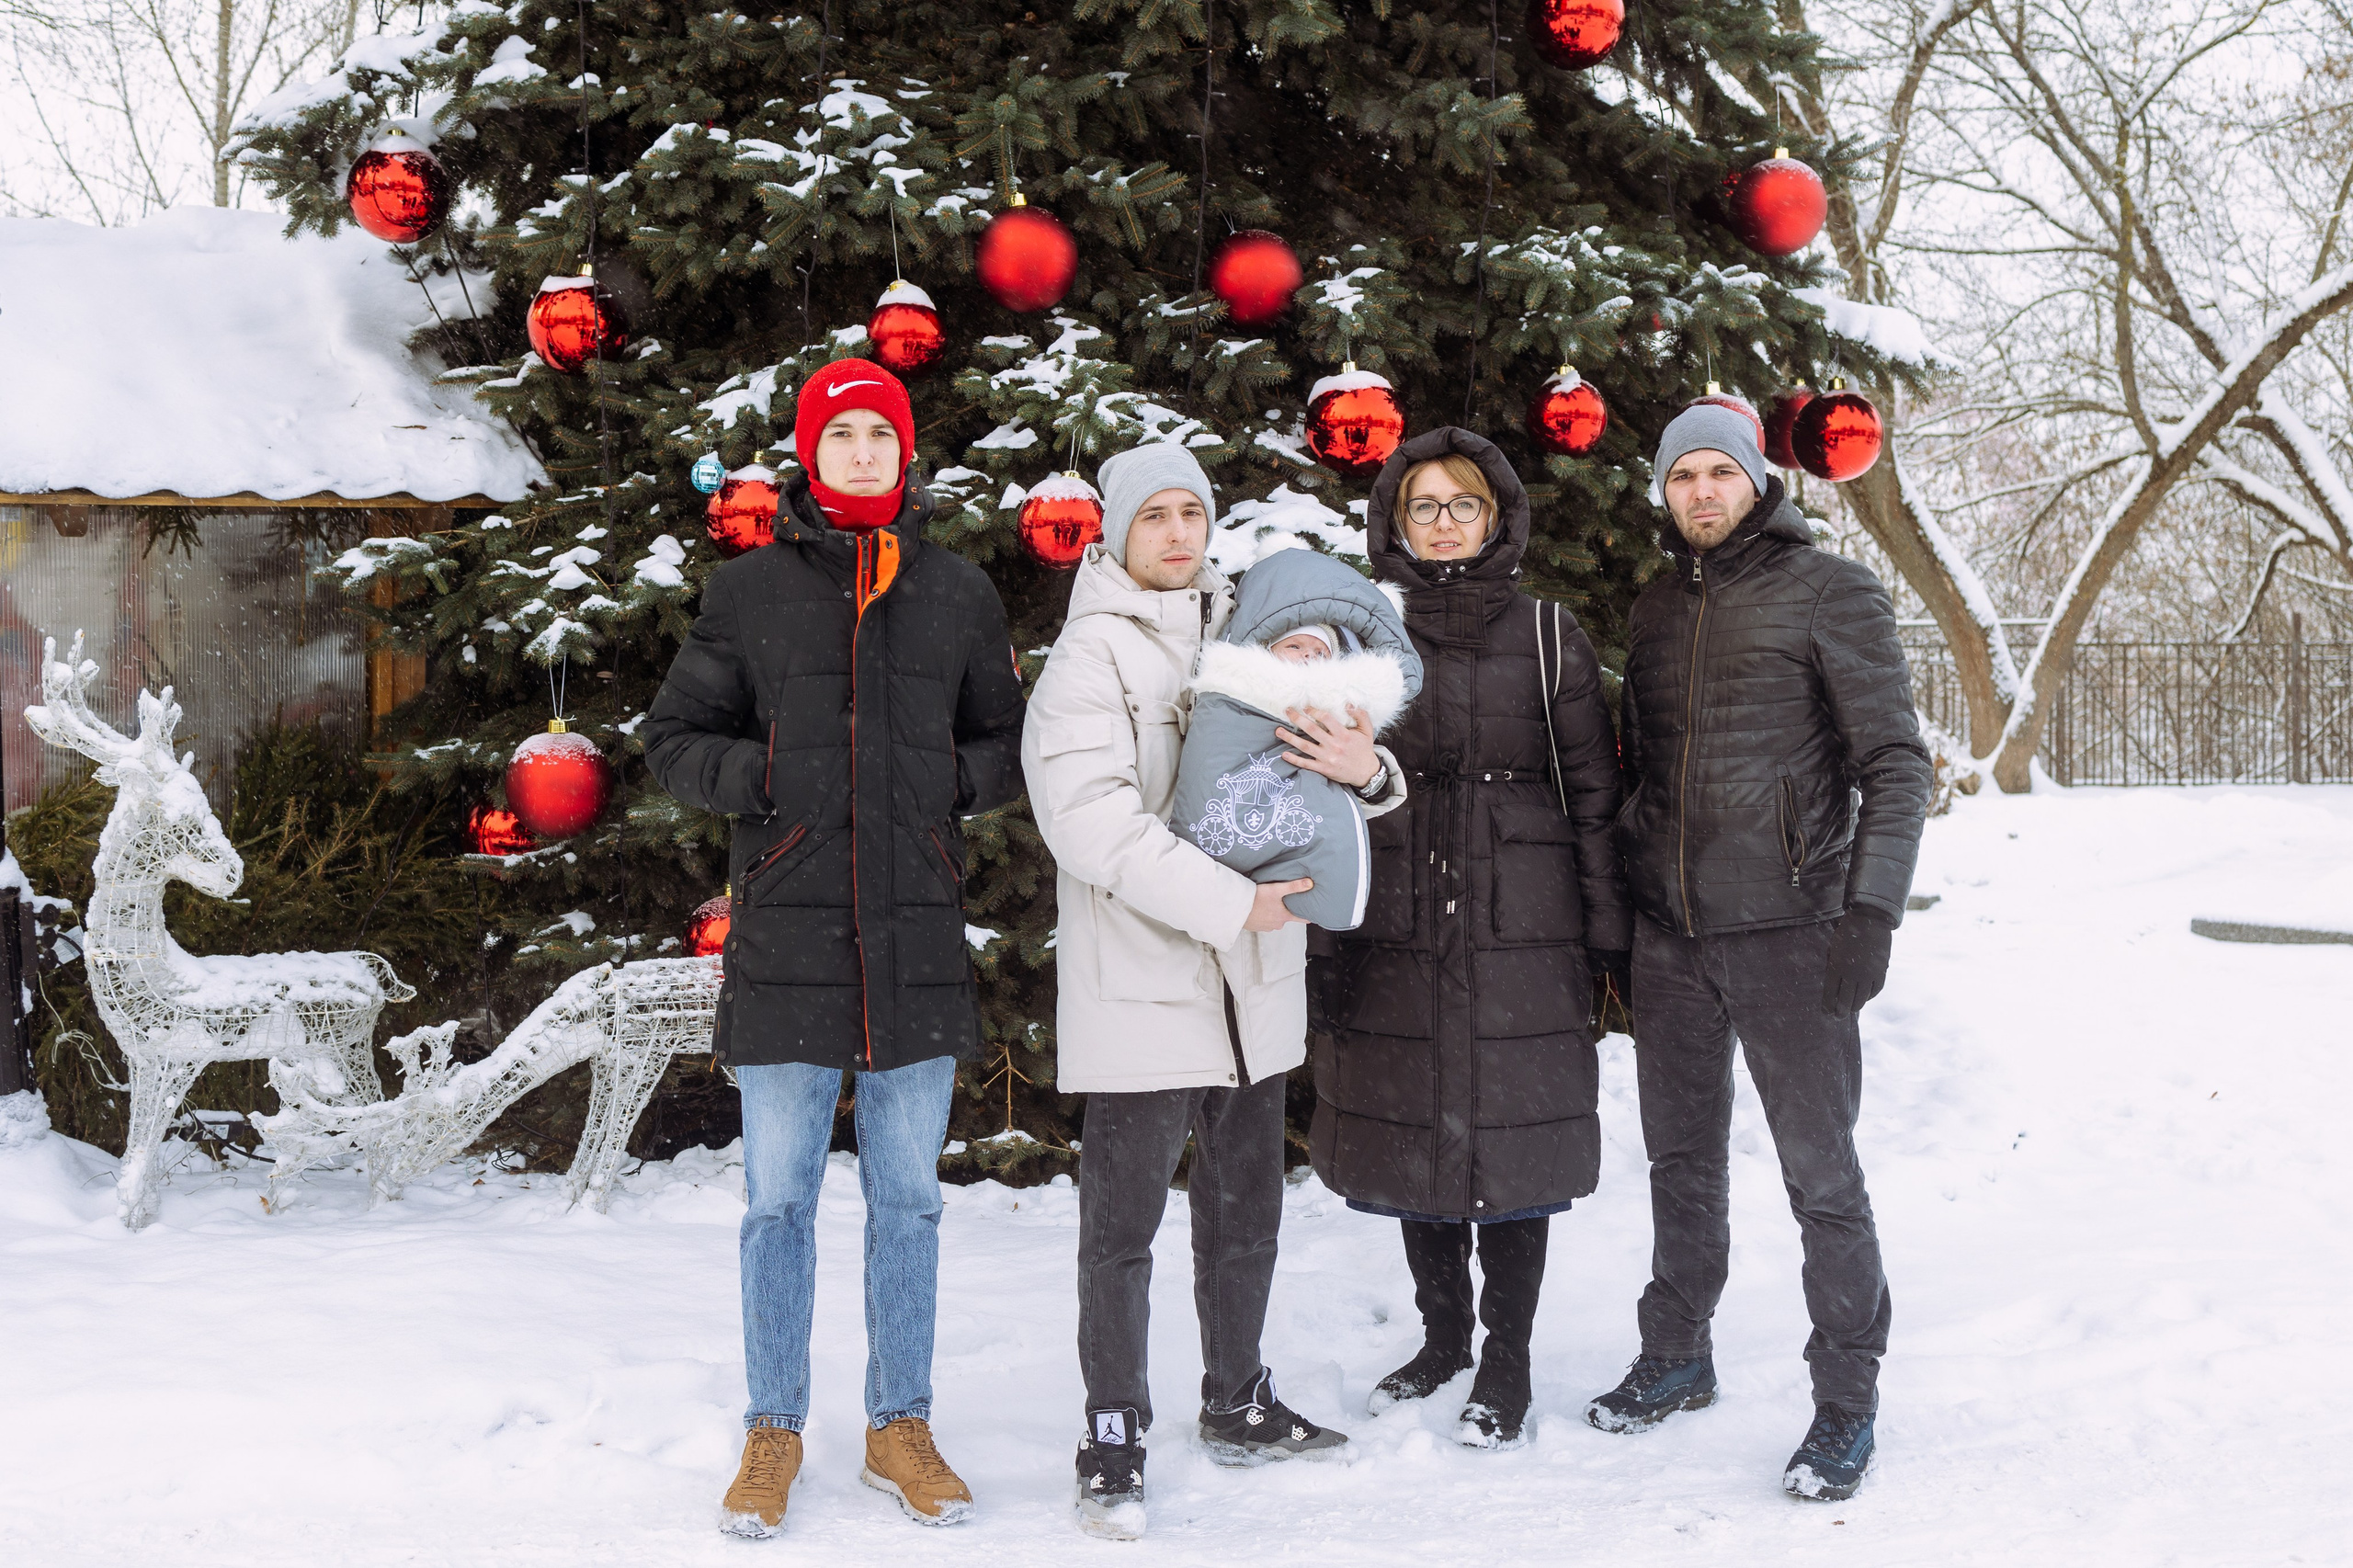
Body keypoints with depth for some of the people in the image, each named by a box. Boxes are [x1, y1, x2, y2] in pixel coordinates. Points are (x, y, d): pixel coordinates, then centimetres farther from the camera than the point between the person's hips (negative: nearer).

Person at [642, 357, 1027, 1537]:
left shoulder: (958, 592, 8)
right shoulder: (748, 591, 4)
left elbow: (1005, 747, 16)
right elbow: (674, 740, 7)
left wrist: (953, 780, -4)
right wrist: (764, 777, -9)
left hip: (918, 939, 1)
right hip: (787, 936, -1)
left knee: (907, 1199, 10)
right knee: (779, 1200, 5)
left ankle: (899, 1428, 22)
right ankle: (774, 1432, 19)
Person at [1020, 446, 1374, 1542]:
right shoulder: (1091, 653, -8)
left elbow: (1301, 776, 14)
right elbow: (1093, 821, -20)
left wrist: (1362, 768, -11)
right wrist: (1230, 904, -24)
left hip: (1253, 980, 6)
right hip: (1139, 983, -6)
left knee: (1245, 1205, 17)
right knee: (1122, 1221, 0)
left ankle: (1237, 1404, 32)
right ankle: (1113, 1442, 11)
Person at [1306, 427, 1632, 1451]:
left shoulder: (1547, 636, 3)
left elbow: (1594, 789, 3)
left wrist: (1608, 928, -2)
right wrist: (1326, 946, 0)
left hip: (1523, 940, -2)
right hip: (1399, 937, 2)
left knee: (1513, 1139, 1)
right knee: (1412, 1134, 10)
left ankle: (1507, 1361, 16)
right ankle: (1443, 1334, 30)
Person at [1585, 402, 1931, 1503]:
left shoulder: (1830, 593, -4)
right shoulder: (1658, 610, 14)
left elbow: (1895, 762, -7)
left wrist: (1872, 908, -16)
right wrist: (1619, 899, 15)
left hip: (1787, 929, -5)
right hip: (1670, 935, 5)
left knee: (1820, 1173, -1)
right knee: (1682, 1161, 15)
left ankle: (1847, 1402, 11)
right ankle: (1676, 1358, 31)